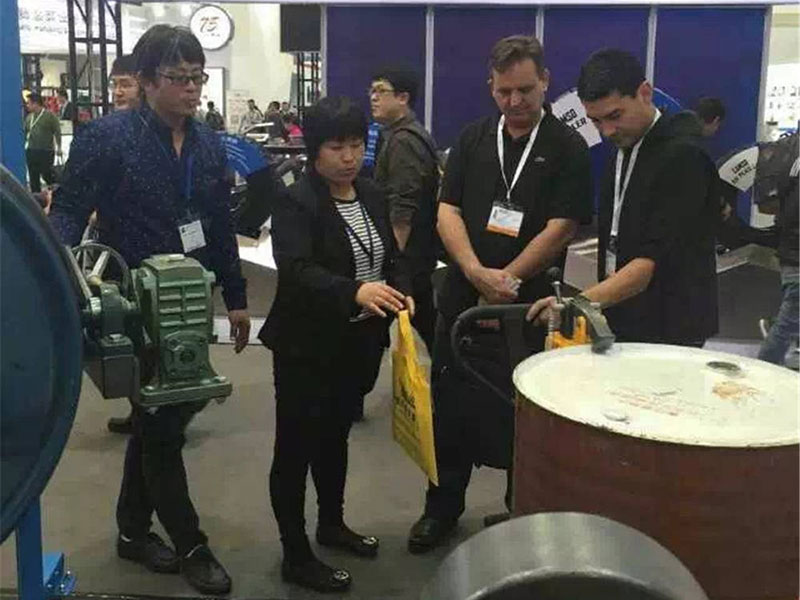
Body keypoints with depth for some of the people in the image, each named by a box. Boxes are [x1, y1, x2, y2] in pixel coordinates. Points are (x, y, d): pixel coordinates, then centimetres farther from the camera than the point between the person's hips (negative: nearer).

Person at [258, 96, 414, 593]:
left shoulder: (373, 196, 7)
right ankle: (296, 556, 15)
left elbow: (391, 256, 14)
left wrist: (402, 290, -7)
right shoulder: (296, 203, -15)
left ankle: (332, 524, 41)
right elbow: (297, 271, -27)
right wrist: (355, 292, -42)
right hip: (307, 346, -7)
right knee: (296, 447, 4)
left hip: (360, 343, 7)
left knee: (336, 436, 23)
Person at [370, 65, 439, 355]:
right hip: (418, 254, 10)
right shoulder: (406, 134, 16)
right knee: (426, 324, 17)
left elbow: (402, 211, -23)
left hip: (406, 256, -10)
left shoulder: (403, 141, -16)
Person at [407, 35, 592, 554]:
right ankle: (444, 505, 27)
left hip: (529, 303, -3)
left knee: (524, 411, 8)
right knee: (451, 403, 10)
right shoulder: (473, 139, 8)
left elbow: (560, 228, -10)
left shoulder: (567, 147, -3)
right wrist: (477, 272, -15)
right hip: (462, 296, 4)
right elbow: (448, 211, 1)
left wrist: (505, 281, -12)